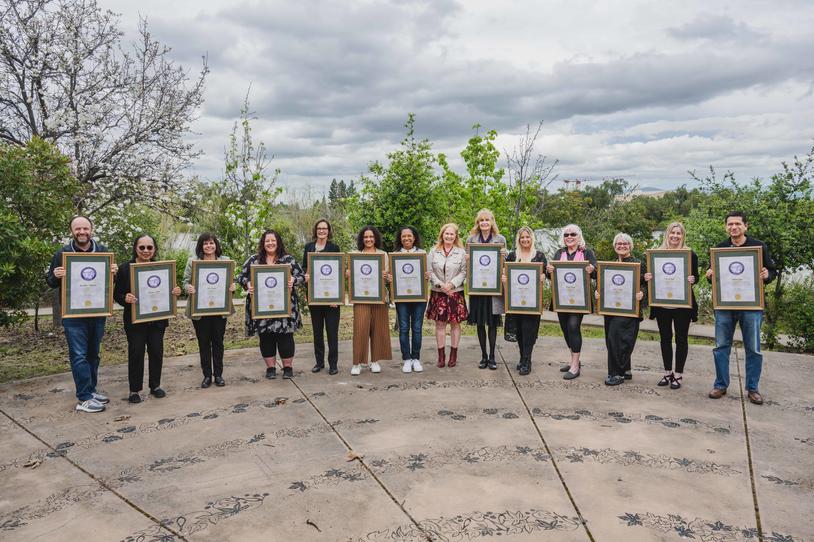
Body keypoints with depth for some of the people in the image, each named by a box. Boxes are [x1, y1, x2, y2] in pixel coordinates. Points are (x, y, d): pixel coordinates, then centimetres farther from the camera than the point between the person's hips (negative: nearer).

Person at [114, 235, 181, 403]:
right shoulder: (125, 268, -5)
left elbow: (169, 289, 12)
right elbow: (117, 294, -4)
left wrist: (175, 291, -10)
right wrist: (125, 298, -25)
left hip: (157, 319, 3)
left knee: (157, 352, 9)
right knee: (136, 353, 4)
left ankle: (155, 386, 25)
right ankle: (134, 390, 17)